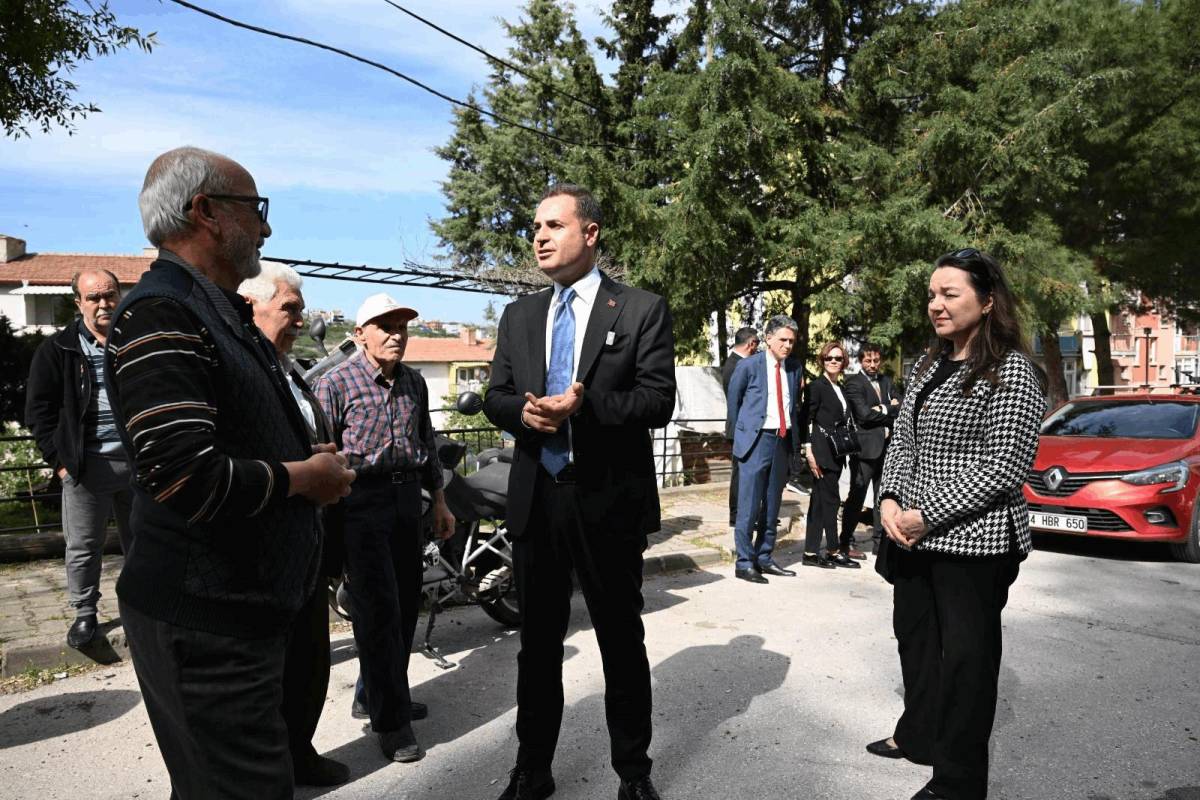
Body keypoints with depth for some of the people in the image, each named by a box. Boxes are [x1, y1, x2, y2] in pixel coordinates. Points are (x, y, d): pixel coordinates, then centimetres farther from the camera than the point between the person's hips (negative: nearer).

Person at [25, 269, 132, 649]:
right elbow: (39, 410, 1)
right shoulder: (57, 349, 0)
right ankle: (84, 613, 22)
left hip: (137, 461, 2)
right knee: (83, 547, 6)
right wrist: (59, 460, -5)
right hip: (86, 464, -2)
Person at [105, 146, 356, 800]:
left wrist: (311, 460, 8)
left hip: (244, 607, 10)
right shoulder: (160, 316, -18)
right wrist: (303, 476, -13)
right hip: (203, 623, -10)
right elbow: (186, 480, -28)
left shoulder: (222, 315, 14)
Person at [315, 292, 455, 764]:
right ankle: (392, 721, 5)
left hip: (407, 497, 7)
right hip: (360, 500, -6)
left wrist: (439, 501, 19)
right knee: (379, 611, -5)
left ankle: (379, 691, 33)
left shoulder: (414, 382, 12)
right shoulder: (335, 383, -7)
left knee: (407, 604, 13)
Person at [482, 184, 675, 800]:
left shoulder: (642, 310, -3)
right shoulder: (519, 315, 11)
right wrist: (523, 411, -14)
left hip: (609, 502, -4)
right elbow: (495, 397, 9)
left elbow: (659, 400, -10)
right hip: (534, 499, 4)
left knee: (622, 641, 11)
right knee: (537, 641, 16)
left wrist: (584, 404, -25)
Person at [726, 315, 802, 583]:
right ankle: (744, 563, 2)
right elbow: (733, 400, 6)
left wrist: (793, 437, 14)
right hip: (757, 440, -5)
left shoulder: (794, 368, 9)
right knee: (749, 505, -5)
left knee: (772, 506, 12)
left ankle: (764, 559, 22)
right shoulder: (749, 366, -5)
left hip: (783, 440, 5)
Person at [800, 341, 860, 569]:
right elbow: (807, 421, -11)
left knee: (819, 502, 8)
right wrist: (810, 452, -18)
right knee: (831, 499, -4)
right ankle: (833, 551, 6)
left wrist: (845, 450, 15)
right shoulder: (816, 387, -7)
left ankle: (811, 553, 12)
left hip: (836, 454, 8)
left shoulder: (840, 388, 16)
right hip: (822, 453, -8)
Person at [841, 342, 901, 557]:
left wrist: (883, 409, -10)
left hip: (886, 446, 6)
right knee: (857, 496, -3)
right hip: (865, 446, -6)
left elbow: (900, 407, 7)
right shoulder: (854, 383, -4)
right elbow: (864, 413, -15)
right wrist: (890, 412, -3)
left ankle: (880, 540, 19)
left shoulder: (886, 381, 17)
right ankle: (846, 542, 5)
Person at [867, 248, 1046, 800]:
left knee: (966, 654, 4)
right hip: (912, 538, 8)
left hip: (975, 544, -7)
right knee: (914, 637, 19)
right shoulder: (928, 365, 11)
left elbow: (1004, 467, -18)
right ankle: (918, 735, 41)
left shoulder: (1010, 372, -12)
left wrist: (927, 517, -18)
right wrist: (890, 500, -4)